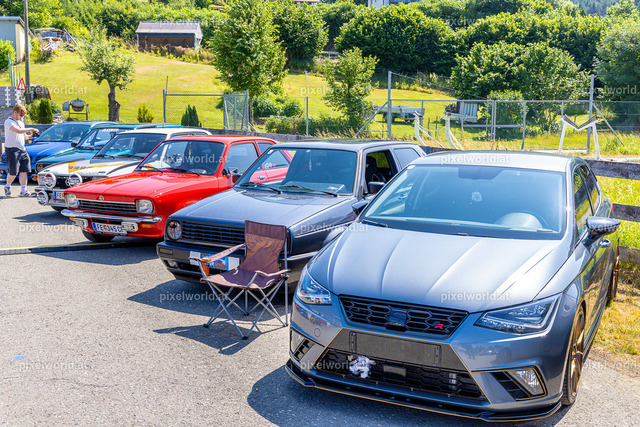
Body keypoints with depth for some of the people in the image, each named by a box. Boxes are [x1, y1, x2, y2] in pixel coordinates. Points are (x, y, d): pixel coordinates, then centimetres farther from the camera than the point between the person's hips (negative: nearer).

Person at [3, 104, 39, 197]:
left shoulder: (21, 123, 20)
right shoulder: (8, 122, -8)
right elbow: (18, 131, -24)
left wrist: (29, 136, 5)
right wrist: (31, 129, -19)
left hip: (22, 149, 8)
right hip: (12, 150, -8)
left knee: (24, 171, -1)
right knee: (13, 172, -6)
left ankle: (23, 191, 1)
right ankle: (7, 187, 20)